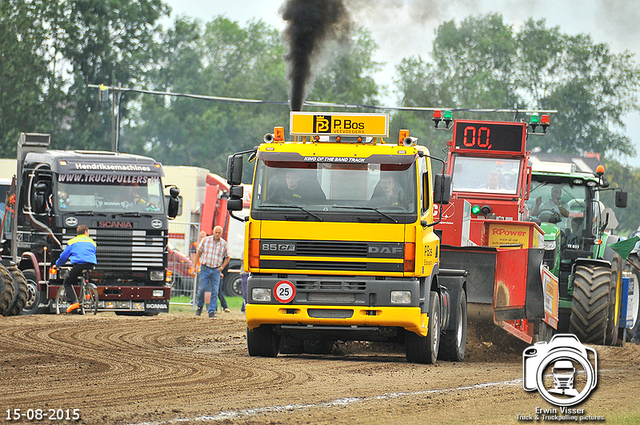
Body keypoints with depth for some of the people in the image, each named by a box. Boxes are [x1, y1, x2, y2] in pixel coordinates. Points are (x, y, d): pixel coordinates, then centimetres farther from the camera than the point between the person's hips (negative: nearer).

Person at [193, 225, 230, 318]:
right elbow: (198, 253, 6)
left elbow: (227, 258, 15)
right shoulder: (205, 240, 0)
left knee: (215, 291, -4)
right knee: (202, 289, -5)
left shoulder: (224, 244, 3)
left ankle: (212, 312, -2)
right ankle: (200, 306, 20)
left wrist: (221, 268, 3)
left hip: (216, 270, 1)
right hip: (205, 268, -1)